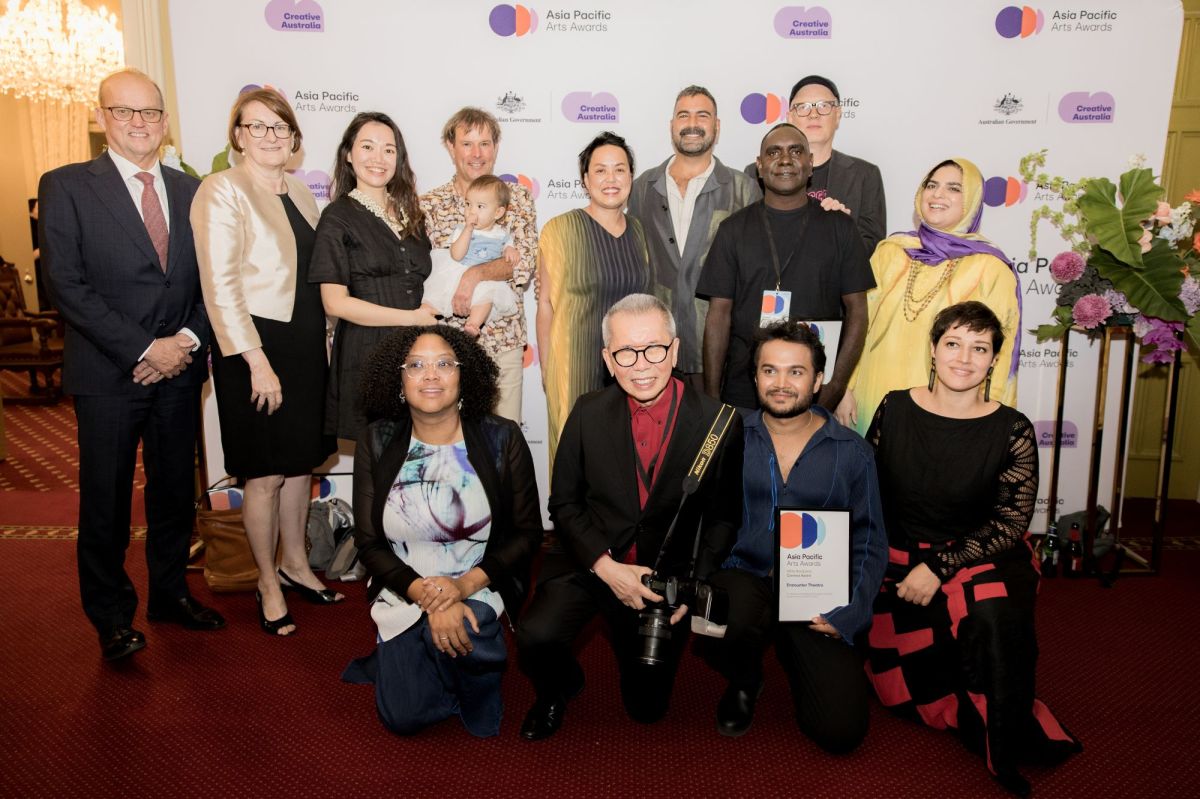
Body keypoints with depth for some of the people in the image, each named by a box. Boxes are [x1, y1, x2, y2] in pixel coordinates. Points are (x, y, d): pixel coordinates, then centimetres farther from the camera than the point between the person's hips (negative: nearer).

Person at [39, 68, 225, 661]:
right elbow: (66, 284, -11)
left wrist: (188, 340, -9)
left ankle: (171, 593, 32)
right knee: (106, 501, 7)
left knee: (175, 490, 14)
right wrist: (144, 348, -16)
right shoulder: (66, 187, -3)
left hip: (179, 369, 4)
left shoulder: (189, 190, 9)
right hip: (107, 373, -3)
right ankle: (112, 616, 24)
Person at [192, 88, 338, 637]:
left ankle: (295, 563, 33)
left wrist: (318, 342, 10)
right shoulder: (222, 191, -10)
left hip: (305, 344, 7)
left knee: (301, 461, 15)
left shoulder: (300, 195, 11)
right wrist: (257, 360, -19)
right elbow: (219, 284, -16)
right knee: (265, 473, 3)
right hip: (254, 347, -7)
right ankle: (268, 582, 22)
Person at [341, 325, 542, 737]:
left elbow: (527, 533, -6)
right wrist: (424, 594, -19)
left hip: (481, 587, -1)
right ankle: (403, 662, 25)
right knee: (404, 716, -10)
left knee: (458, 635, -32)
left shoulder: (502, 439, -8)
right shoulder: (377, 442, -4)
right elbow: (369, 543, -3)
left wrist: (466, 584, -20)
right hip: (403, 592, 1)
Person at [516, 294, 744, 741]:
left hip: (667, 575, 0)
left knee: (647, 707, 7)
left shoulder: (719, 423, -10)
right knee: (536, 636, -27)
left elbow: (724, 518, -1)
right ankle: (556, 694, 11)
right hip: (589, 563, 0)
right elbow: (564, 503, -1)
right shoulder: (589, 413, -5)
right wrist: (604, 565, -15)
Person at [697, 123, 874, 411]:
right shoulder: (734, 229, 4)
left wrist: (836, 387, -9)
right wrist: (711, 396, -5)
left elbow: (856, 311, 3)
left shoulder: (838, 227, 5)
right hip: (744, 390, 0)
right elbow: (719, 315, 1)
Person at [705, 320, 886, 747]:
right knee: (725, 626, -36)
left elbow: (870, 543, 6)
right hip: (744, 579, 0)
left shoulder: (851, 452, 4)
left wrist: (849, 614, -7)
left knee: (841, 729, -14)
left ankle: (794, 656, 21)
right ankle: (744, 681, 4)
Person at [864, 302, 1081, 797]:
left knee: (993, 613, -35)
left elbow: (1011, 521, -9)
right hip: (901, 559, 2)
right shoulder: (895, 409, -2)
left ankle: (1008, 753, -14)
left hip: (984, 560, -2)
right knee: (903, 690, -5)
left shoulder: (1012, 430, -8)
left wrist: (939, 567, -16)